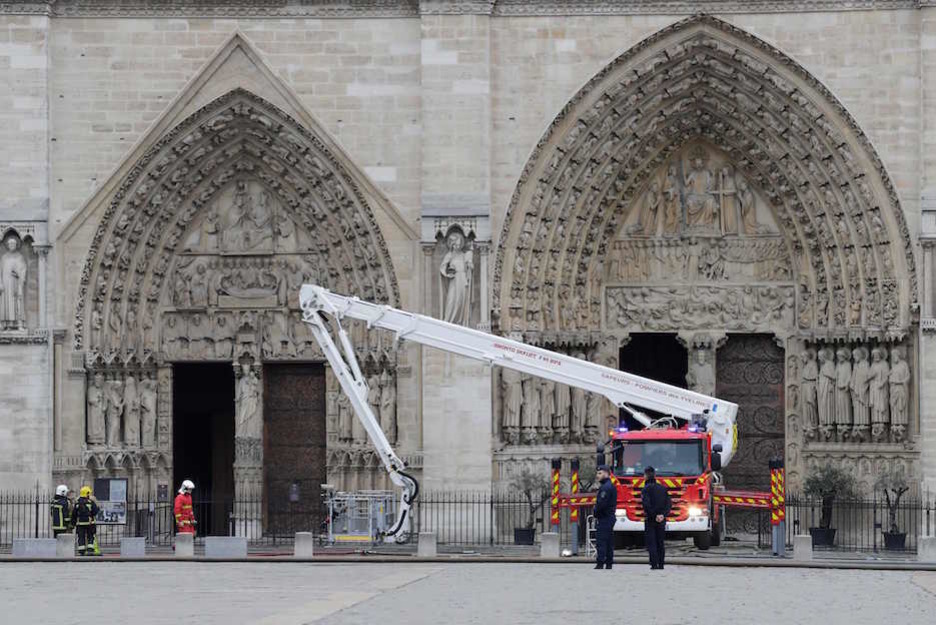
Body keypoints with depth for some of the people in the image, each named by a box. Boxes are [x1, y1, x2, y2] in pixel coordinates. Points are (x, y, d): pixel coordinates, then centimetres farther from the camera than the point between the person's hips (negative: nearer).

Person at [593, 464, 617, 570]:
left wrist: (596, 514, -8)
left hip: (603, 518, -10)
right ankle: (609, 563, 12)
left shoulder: (605, 488, -15)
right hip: (611, 517, 10)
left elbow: (601, 504, -23)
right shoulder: (612, 487, 17)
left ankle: (600, 563, -13)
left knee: (601, 542, -10)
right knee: (609, 542, 10)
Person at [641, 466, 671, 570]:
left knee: (651, 542, -3)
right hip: (662, 520, 5)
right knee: (660, 543, 11)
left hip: (650, 519, -5)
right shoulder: (663, 488, 9)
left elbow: (647, 504, -19)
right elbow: (668, 504, 4)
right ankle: (661, 564, 11)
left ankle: (654, 564, -10)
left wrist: (654, 516, -14)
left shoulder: (647, 488, -9)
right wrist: (663, 514, -5)